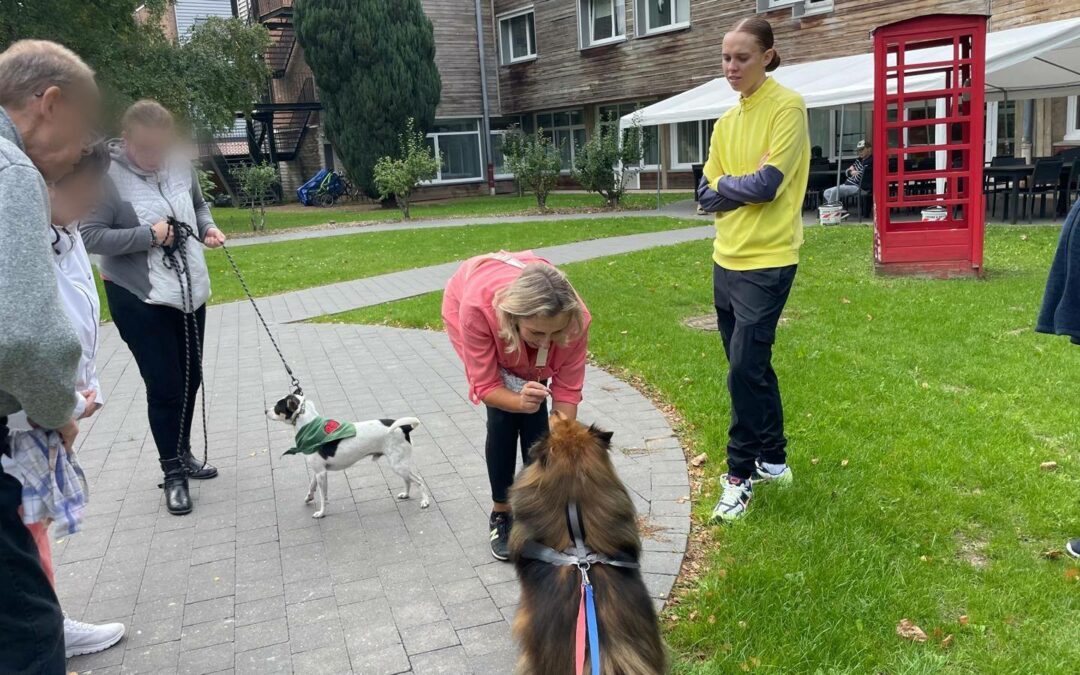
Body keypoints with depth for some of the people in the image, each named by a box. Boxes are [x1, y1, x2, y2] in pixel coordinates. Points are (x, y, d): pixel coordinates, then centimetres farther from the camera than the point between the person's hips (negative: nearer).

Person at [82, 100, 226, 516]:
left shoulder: (180, 165, -1)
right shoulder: (106, 177, -16)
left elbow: (199, 204, 16)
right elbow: (90, 237, -17)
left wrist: (209, 228, -4)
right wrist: (148, 235, -25)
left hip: (189, 291, 6)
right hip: (139, 299, -6)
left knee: (190, 380, 16)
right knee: (164, 387, -2)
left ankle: (183, 454, 34)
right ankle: (173, 472, 14)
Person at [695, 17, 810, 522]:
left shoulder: (787, 107, -10)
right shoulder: (726, 122, 12)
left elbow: (767, 184, -19)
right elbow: (706, 194, 7)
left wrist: (726, 184, -1)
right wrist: (744, 189, -9)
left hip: (767, 262, -8)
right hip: (727, 259, 8)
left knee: (745, 370, -7)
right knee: (751, 366, 15)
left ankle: (740, 474, 7)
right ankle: (772, 459, 30)